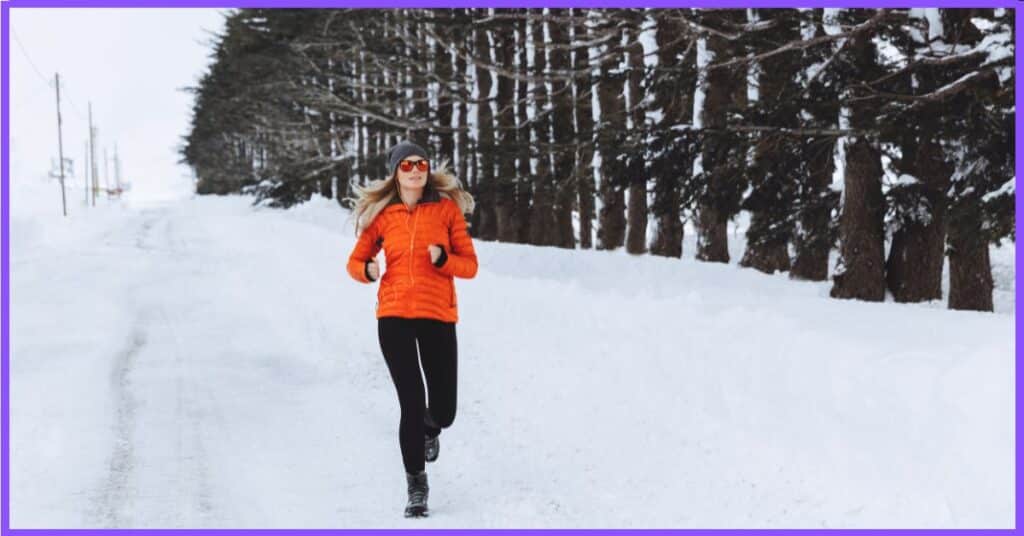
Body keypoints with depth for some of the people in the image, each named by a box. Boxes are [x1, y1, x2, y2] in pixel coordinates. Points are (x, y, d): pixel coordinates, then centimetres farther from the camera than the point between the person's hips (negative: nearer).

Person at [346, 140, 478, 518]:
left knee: (443, 412, 0)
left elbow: (470, 265, 3)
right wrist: (367, 270, -8)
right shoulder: (382, 215, 5)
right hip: (394, 317, 0)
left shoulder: (447, 209, 3)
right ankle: (416, 484, 11)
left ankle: (430, 429, 40)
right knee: (412, 404, -8)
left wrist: (443, 259, -17)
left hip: (438, 317, 0)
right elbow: (355, 261, 15)